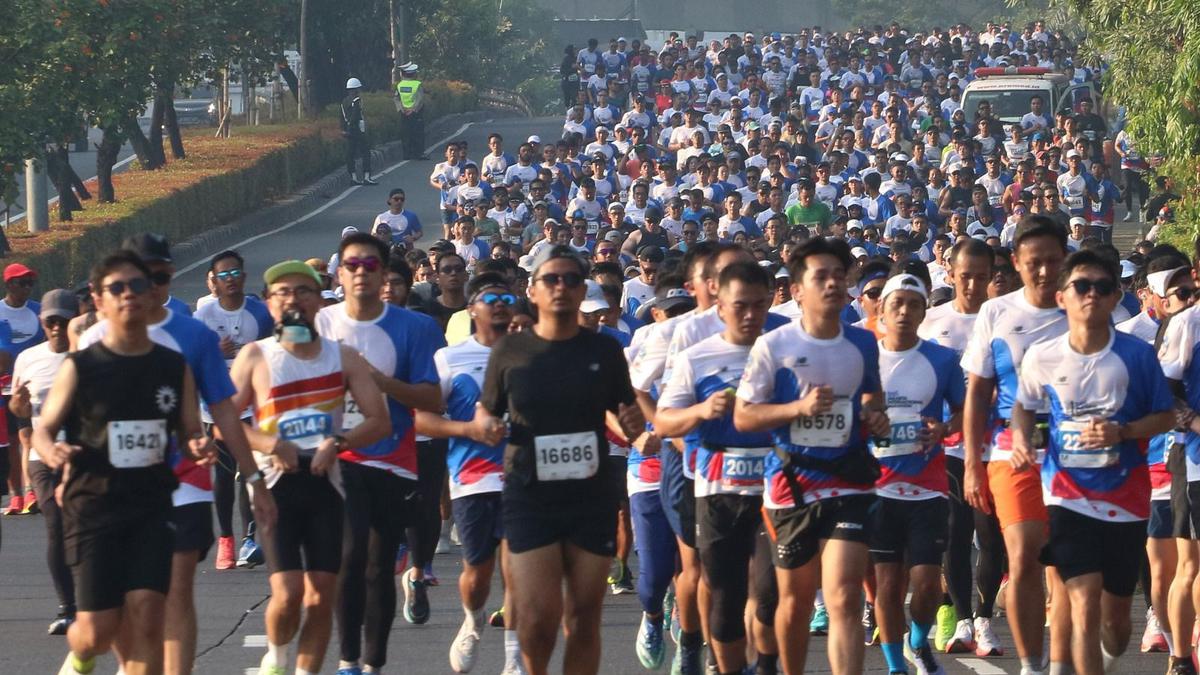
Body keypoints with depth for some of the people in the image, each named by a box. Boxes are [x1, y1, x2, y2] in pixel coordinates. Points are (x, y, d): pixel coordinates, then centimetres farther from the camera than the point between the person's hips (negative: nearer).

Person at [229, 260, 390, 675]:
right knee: (287, 593, -13)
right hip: (276, 483, -2)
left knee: (321, 597, 0)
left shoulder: (343, 358, 7)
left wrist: (339, 442, -13)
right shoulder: (255, 357, 2)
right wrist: (269, 445, -16)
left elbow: (379, 421, 4)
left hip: (326, 481, 2)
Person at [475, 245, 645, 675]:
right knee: (538, 616, -10)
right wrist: (488, 427, -11)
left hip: (591, 495, 2)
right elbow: (486, 412, 12)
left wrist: (634, 423, -10)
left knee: (584, 616, 4)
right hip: (530, 495, -2)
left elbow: (627, 417, 14)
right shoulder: (510, 351, 1)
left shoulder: (604, 350, 5)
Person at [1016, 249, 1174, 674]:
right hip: (1069, 496, -1)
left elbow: (1165, 416, 0)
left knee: (1116, 610, 14)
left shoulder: (1137, 355, -8)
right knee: (1085, 605, -15)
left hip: (1125, 496, 1)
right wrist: (1021, 440, -6)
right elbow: (1024, 407, 14)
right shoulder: (1042, 357, -3)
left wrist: (1122, 431, -18)